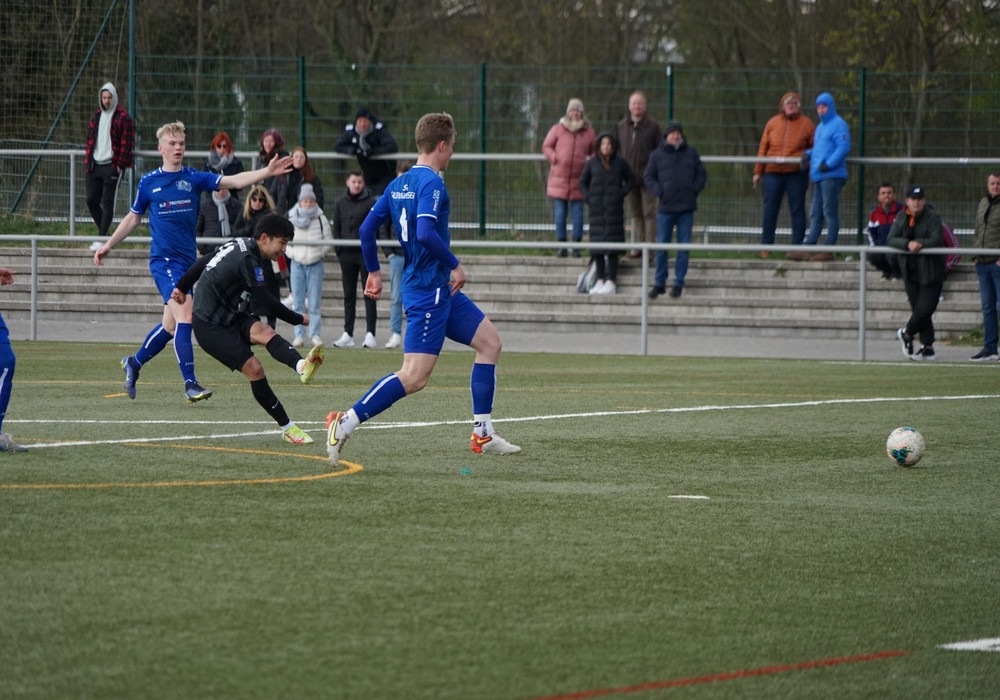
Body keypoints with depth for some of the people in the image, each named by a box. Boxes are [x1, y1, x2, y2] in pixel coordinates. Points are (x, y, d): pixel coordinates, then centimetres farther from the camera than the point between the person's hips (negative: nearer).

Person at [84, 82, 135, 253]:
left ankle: (102, 238, -4)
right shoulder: (96, 117, 17)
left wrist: (120, 165, -13)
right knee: (91, 200, 4)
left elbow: (127, 143, -8)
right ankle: (104, 233, 20)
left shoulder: (123, 118, -4)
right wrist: (88, 161, 11)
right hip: (95, 166, 7)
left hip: (112, 166, -7)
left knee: (108, 202, -6)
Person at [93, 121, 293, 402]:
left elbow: (234, 181, -6)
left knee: (171, 326, 11)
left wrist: (267, 172, -19)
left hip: (187, 260, 4)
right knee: (184, 313, -20)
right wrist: (109, 245, 14)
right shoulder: (148, 182, 3)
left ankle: (134, 363, 35)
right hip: (163, 260, -4)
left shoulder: (194, 178, 5)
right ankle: (190, 384, -20)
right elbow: (133, 218, 17)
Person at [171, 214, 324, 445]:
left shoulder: (239, 245, 9)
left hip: (229, 317, 8)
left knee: (264, 332, -23)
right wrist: (299, 319, -11)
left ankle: (302, 367, -53)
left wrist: (182, 287, 36)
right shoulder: (246, 260, -22)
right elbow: (266, 300, -23)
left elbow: (202, 262, 22)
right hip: (210, 326, -8)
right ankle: (287, 428, -17)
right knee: (254, 368, -19)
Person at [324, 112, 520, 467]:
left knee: (489, 341, 13)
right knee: (414, 377, -13)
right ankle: (346, 422, -12)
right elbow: (425, 234, -29)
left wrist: (374, 271, 22)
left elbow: (367, 228, 13)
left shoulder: (399, 183, 11)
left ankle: (483, 435, 13)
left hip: (440, 290, 10)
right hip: (430, 289, -10)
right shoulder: (431, 184, -15)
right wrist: (455, 265, -18)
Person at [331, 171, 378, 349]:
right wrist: (339, 250, 3)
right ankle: (348, 334, 11)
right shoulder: (340, 202, 9)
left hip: (366, 253, -4)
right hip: (347, 253, 4)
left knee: (369, 294, -2)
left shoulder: (370, 202, -2)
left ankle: (370, 334, -3)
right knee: (349, 295, 8)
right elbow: (336, 228, 12)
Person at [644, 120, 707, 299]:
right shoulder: (657, 155, 5)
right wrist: (659, 191, -7)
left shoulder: (691, 154, 8)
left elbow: (701, 174, 13)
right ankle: (659, 283, 9)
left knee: (684, 247, 2)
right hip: (666, 208, -1)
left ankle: (678, 283, 10)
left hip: (686, 208, 1)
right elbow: (648, 177, 7)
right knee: (661, 246, 1)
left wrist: (695, 190, -2)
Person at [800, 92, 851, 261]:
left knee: (830, 212, -8)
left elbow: (844, 147, -16)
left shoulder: (838, 124, -6)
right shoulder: (820, 127, 23)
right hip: (819, 176, 10)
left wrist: (828, 164, -22)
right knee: (816, 214, 9)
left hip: (832, 176, -10)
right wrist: (808, 154, 10)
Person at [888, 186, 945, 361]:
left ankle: (907, 333, 19)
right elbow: (890, 240, -4)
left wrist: (919, 244, -27)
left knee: (924, 310, -8)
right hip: (910, 272, 4)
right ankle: (928, 347, 15)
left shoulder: (932, 217, -8)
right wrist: (908, 244, -20)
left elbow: (937, 240, -19)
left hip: (931, 271, -4)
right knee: (918, 310, 5)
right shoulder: (901, 217, 6)